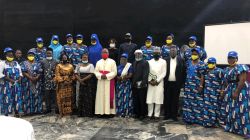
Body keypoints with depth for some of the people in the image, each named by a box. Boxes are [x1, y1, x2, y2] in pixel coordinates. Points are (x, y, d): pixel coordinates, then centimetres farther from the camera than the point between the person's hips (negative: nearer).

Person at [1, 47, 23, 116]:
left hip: (17, 84, 4)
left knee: (17, 97, 5)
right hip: (7, 84, -4)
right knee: (7, 98, -6)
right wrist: (9, 79, -16)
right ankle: (6, 113, 2)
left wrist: (20, 78, -2)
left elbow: (20, 72, 19)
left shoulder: (16, 63, 18)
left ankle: (17, 112, 15)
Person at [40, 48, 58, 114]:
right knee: (47, 95, 4)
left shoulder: (56, 62, 6)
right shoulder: (43, 62, 7)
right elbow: (41, 72, 5)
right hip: (46, 81, 1)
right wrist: (42, 81, 1)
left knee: (54, 95, 1)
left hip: (54, 81, -1)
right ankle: (48, 108, 13)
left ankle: (55, 107, 10)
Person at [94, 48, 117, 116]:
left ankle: (109, 111, 0)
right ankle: (101, 111, 5)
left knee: (109, 96, -4)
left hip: (109, 81, -3)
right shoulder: (98, 62, 13)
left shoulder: (112, 62, 3)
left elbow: (114, 72, -4)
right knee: (101, 96, 1)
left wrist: (107, 76, -16)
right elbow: (96, 72, 7)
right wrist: (100, 76, -13)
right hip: (101, 81, 3)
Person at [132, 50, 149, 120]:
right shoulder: (134, 63, 18)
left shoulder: (145, 63, -3)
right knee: (135, 100, 9)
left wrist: (142, 83, -20)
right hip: (134, 85, 6)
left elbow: (145, 74, -12)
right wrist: (133, 82, 6)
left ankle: (142, 114, 8)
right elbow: (132, 73, 16)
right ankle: (137, 113, 19)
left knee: (142, 101, -1)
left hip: (142, 86, -6)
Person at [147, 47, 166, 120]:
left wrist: (157, 81, -10)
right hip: (151, 83, 2)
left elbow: (164, 73, -2)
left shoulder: (163, 62, 5)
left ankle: (156, 115, 4)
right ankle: (149, 114, 9)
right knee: (150, 99, 0)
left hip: (159, 83, -2)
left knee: (158, 99, -3)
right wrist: (150, 81, -7)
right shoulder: (149, 62, 11)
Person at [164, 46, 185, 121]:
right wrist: (163, 81, -2)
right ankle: (167, 114, 17)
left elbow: (184, 72, 0)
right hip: (167, 83, 1)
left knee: (175, 100, 6)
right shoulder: (166, 60, 3)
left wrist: (182, 82, -4)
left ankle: (174, 115, 14)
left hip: (176, 83, -1)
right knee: (167, 99, 7)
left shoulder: (181, 60, 0)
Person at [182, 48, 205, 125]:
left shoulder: (201, 64, -5)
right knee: (188, 101, 6)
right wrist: (185, 84, 9)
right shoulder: (188, 62, 10)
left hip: (197, 86, -5)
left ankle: (198, 118, 8)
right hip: (188, 85, 5)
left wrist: (201, 86, -15)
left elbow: (202, 76, -9)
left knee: (197, 102, 0)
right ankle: (189, 118, 15)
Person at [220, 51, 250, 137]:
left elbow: (242, 80, -19)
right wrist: (226, 91, 11)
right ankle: (232, 127, 22)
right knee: (230, 110, 11)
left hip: (240, 91, -8)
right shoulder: (226, 69, 14)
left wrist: (236, 92, -24)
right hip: (230, 91, 8)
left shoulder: (241, 67, -11)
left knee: (240, 110, -9)